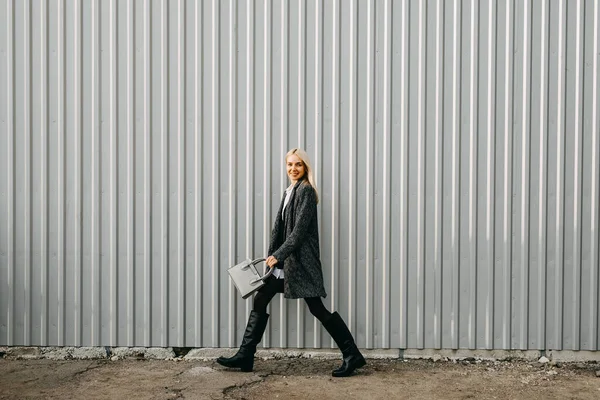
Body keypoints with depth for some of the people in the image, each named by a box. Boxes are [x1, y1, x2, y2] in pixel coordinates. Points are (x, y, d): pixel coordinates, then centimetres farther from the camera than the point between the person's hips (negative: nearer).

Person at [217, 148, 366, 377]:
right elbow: (279, 227, 13)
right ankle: (245, 356, 14)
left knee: (317, 308, -6)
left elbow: (300, 228, -17)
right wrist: (271, 256, 4)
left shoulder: (306, 191, -9)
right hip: (284, 260, 9)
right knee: (260, 300, 7)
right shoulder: (289, 192, 17)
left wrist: (278, 255, -19)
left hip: (301, 260, -9)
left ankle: (352, 355, 6)